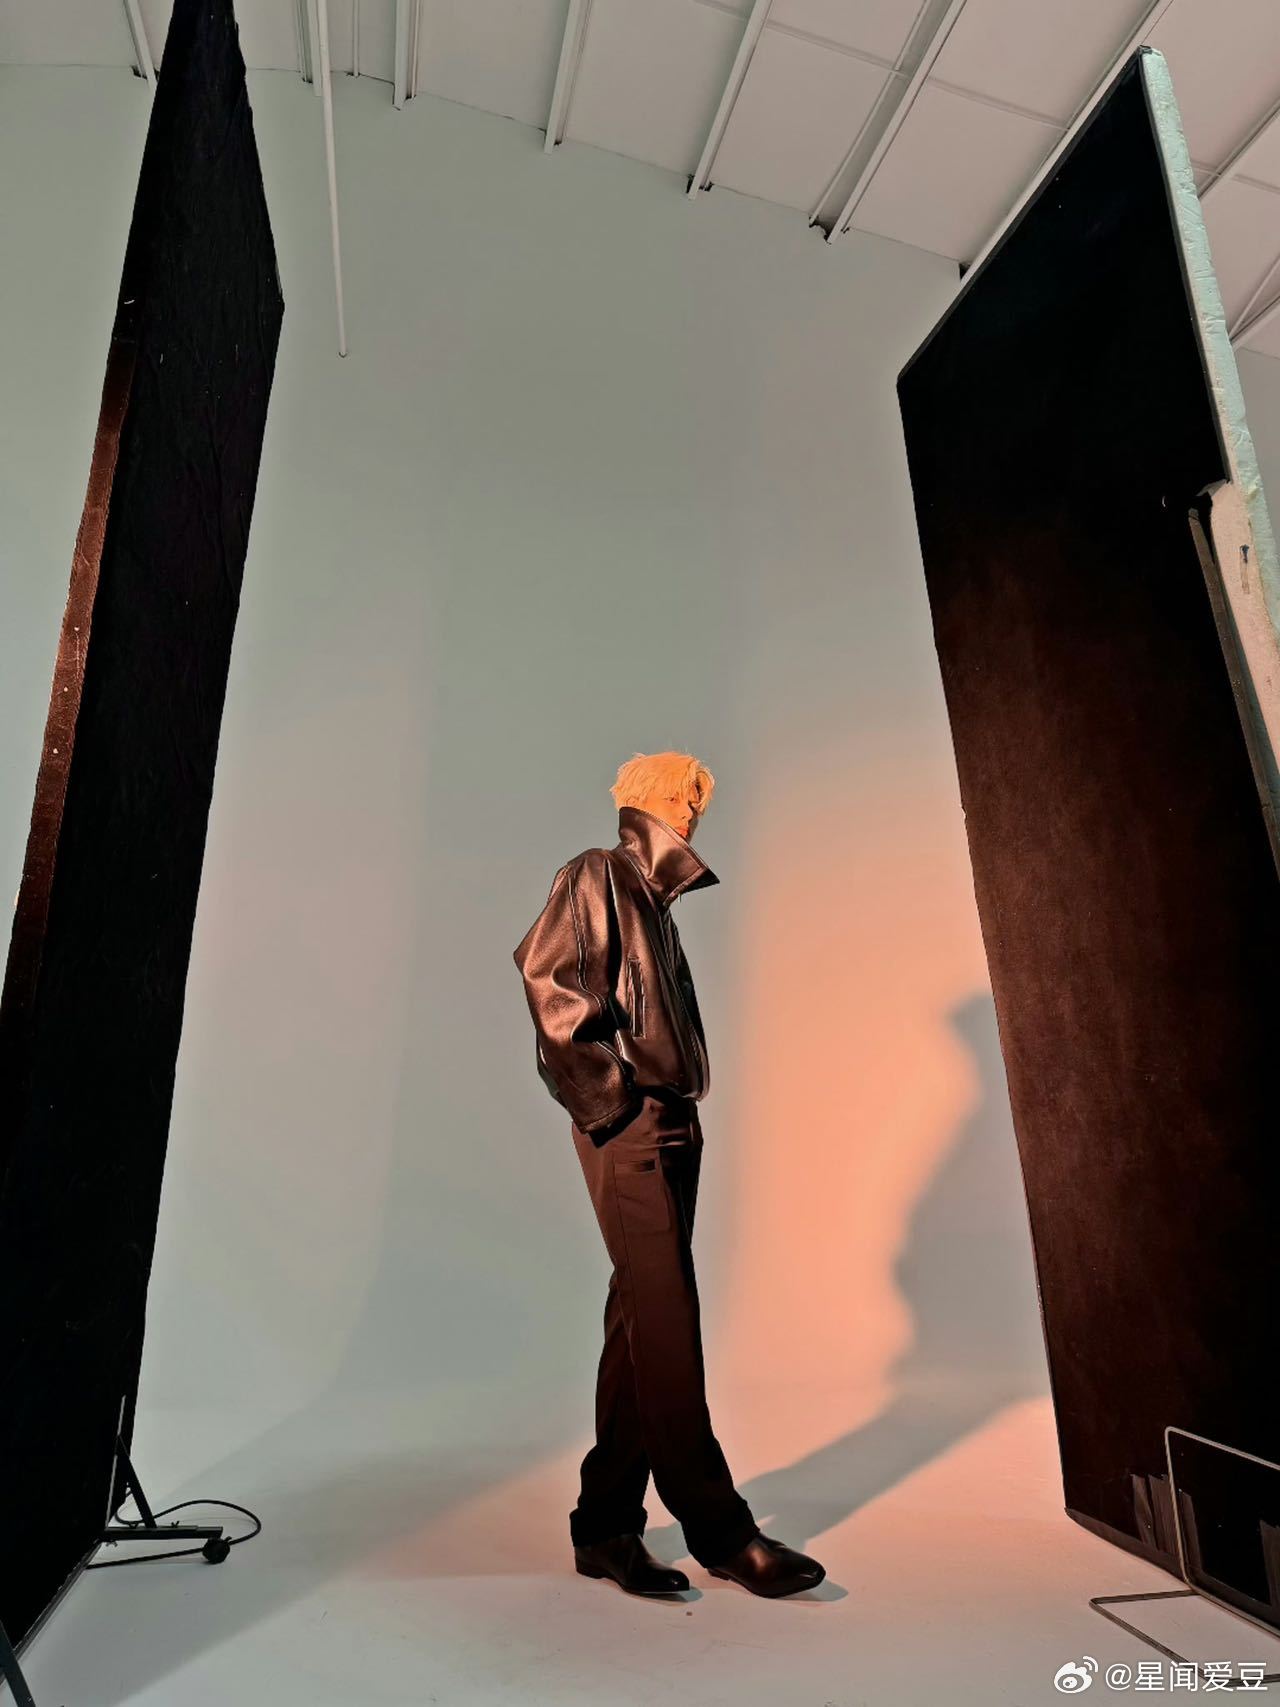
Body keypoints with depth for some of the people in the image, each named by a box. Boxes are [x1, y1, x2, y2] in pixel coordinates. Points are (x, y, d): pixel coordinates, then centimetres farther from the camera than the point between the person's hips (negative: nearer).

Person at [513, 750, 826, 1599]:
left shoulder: (656, 905, 22)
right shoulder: (596, 876, -3)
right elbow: (546, 970, -18)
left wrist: (677, 1106, 10)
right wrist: (608, 1094, -14)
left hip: (672, 1129, 9)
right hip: (629, 1130, -9)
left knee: (642, 1325, 11)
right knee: (666, 1321, -4)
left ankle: (607, 1524, 22)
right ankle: (717, 1527, 8)